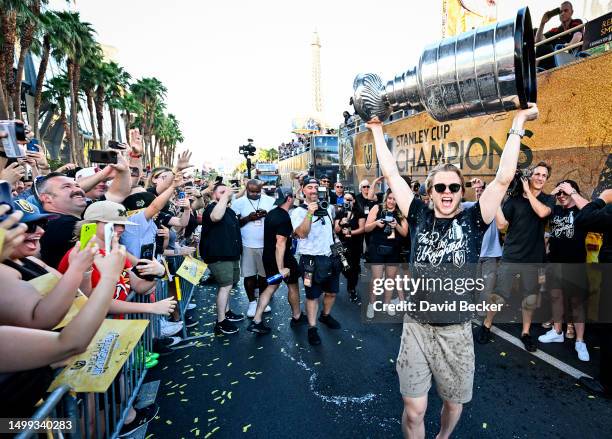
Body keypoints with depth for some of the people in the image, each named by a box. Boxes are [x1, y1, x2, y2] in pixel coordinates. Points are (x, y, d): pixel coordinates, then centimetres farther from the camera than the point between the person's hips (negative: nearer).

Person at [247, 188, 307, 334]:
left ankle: (256, 321, 8)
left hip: (268, 256, 8)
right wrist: (281, 268, -28)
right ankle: (297, 317, 30)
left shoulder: (271, 213, 6)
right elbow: (280, 244, -28)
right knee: (293, 285, 13)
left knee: (272, 286, 14)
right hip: (282, 258, -8)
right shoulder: (284, 218, -23)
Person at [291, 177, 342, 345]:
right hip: (311, 260, -6)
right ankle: (312, 328, 16)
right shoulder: (298, 212, -9)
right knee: (313, 295, 2)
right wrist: (309, 213, -30)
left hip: (330, 257, 6)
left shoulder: (327, 208, 9)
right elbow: (302, 233, -25)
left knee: (332, 292, 18)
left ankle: (325, 315, 41)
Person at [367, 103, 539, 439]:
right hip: (416, 327, 0)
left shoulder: (472, 220, -3)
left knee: (453, 401, 20)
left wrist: (518, 123, -7)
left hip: (456, 331, 1)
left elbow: (503, 178, -9)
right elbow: (391, 174, 0)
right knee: (413, 409, 2)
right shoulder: (419, 216, -1)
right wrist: (377, 129, 4)